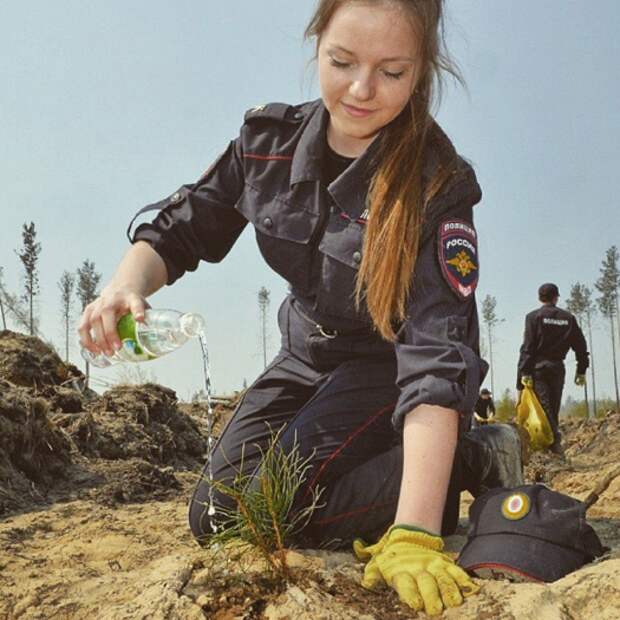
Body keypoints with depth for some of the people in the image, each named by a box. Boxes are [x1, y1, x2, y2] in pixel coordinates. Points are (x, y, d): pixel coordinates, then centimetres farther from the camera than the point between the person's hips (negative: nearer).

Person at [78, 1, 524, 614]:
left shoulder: (437, 187, -27)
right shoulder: (269, 140, -12)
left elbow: (437, 351, -36)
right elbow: (177, 232, -2)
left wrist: (415, 531, -44)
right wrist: (125, 286, -26)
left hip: (388, 367, -5)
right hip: (307, 357, 6)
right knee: (216, 508, -3)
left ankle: (474, 463, -8)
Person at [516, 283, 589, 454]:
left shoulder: (534, 316, -1)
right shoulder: (568, 318, 10)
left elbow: (528, 346, -10)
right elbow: (580, 345, 9)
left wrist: (525, 372, -11)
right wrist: (581, 371, 15)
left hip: (538, 365, -4)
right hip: (558, 367, 4)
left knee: (544, 405, -8)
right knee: (554, 406, 10)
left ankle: (554, 440, -22)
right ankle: (554, 440, 10)